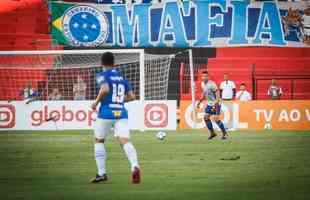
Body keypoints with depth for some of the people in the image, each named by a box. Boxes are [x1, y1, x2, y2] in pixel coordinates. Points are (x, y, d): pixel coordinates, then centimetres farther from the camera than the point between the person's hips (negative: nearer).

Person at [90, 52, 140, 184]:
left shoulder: (102, 75, -1)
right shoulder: (122, 77, 16)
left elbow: (105, 89, -21)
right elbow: (131, 96, 13)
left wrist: (96, 102, -7)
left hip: (106, 113, -3)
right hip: (121, 113, 3)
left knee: (99, 141, 16)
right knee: (125, 141, -10)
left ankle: (102, 173, 14)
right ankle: (135, 166, -36)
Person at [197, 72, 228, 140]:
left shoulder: (212, 84, -20)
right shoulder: (202, 84, 6)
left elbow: (217, 94, -20)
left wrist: (216, 104, -27)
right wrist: (199, 102, 15)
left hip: (215, 103, -8)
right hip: (209, 103, 8)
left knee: (216, 119, -13)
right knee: (206, 118, 1)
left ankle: (224, 133, 2)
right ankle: (212, 133, 15)